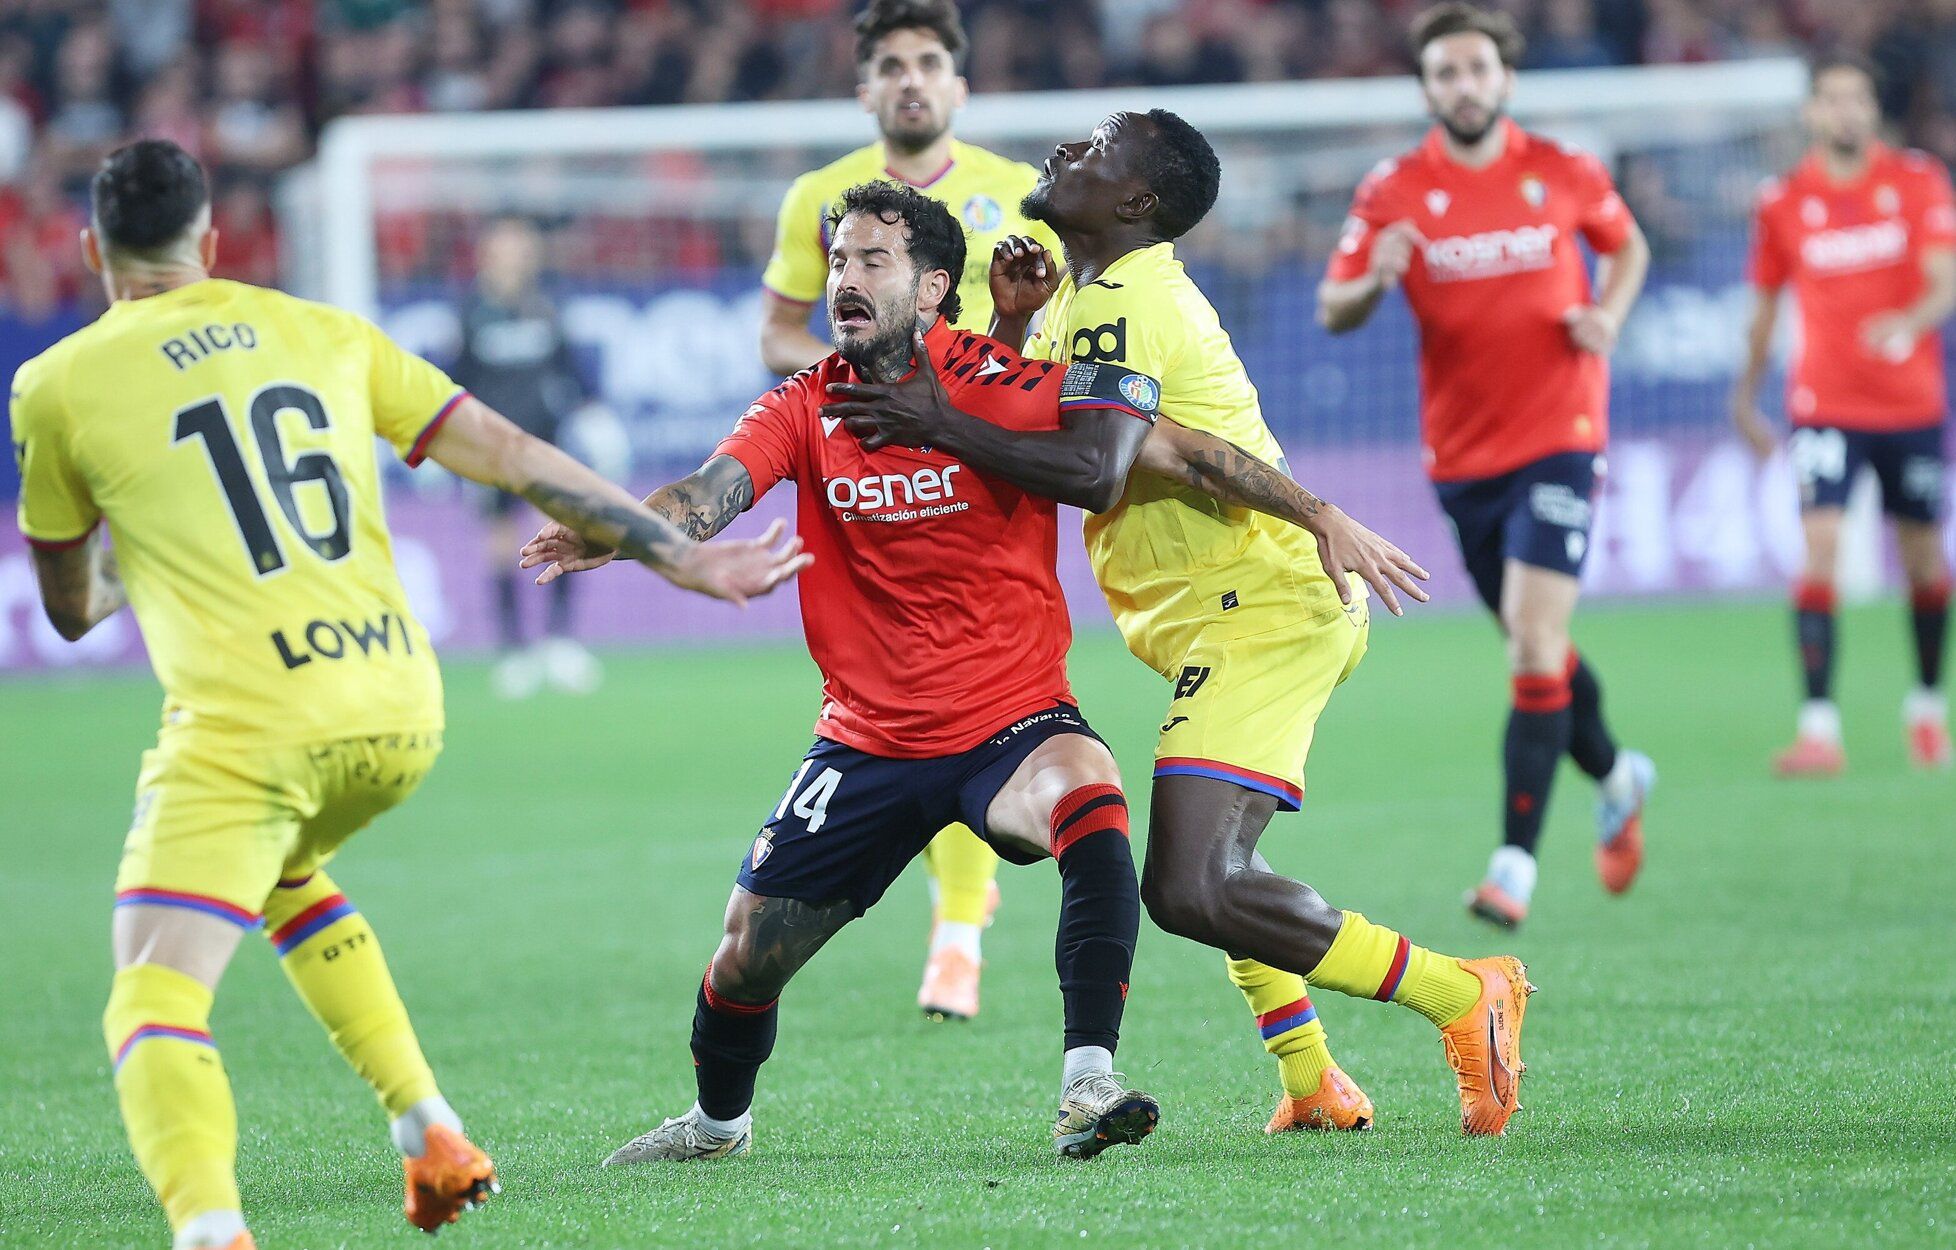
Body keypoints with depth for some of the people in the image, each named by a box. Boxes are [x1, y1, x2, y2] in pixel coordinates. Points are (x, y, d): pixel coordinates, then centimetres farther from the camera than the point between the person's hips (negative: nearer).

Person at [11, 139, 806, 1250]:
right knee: (281, 874, 34)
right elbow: (512, 455, 13)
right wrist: (683, 557, 18)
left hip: (244, 729, -6)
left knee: (153, 1006, -8)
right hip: (402, 709, 6)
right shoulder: (320, 331, 14)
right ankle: (432, 1131, 25)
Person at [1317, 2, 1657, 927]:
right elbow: (1333, 312, -3)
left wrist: (1608, 313, -5)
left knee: (1534, 644, -15)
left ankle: (1516, 860, -15)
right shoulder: (1392, 193, -2)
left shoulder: (1562, 174, -2)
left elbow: (1627, 246, 16)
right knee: (1535, 645, 15)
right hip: (1460, 452, 3)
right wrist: (1375, 280, -25)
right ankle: (1616, 779, 42)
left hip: (1558, 437, -3)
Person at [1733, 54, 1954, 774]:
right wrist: (1747, 396, 13)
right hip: (1825, 408, -1)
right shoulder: (1783, 202, 1)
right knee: (1819, 547, -16)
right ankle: (1819, 728, -19)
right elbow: (1765, 303, 12)